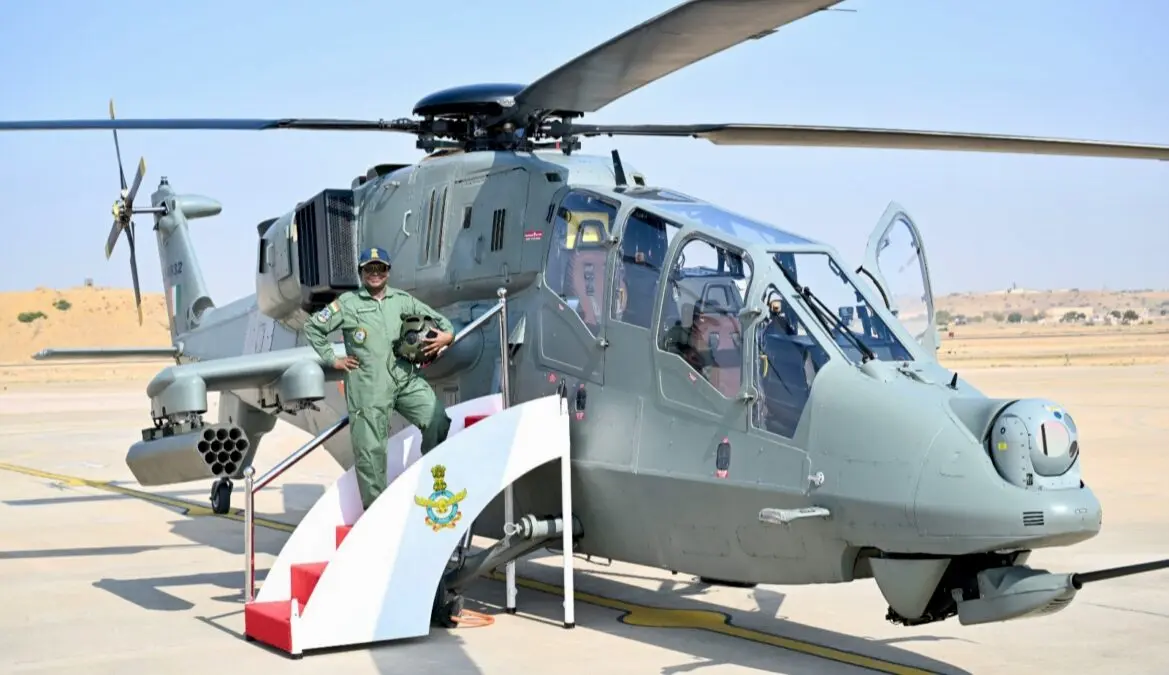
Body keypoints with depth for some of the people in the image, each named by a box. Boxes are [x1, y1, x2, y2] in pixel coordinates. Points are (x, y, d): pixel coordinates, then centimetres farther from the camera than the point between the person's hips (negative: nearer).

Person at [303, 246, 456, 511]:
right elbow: (312, 327, 9)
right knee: (370, 447, -2)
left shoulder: (403, 300, 15)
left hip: (407, 379, 3)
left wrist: (447, 334, -4)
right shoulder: (347, 303, 7)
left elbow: (437, 318, 18)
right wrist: (332, 359, 4)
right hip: (367, 387, -3)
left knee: (439, 422, -14)